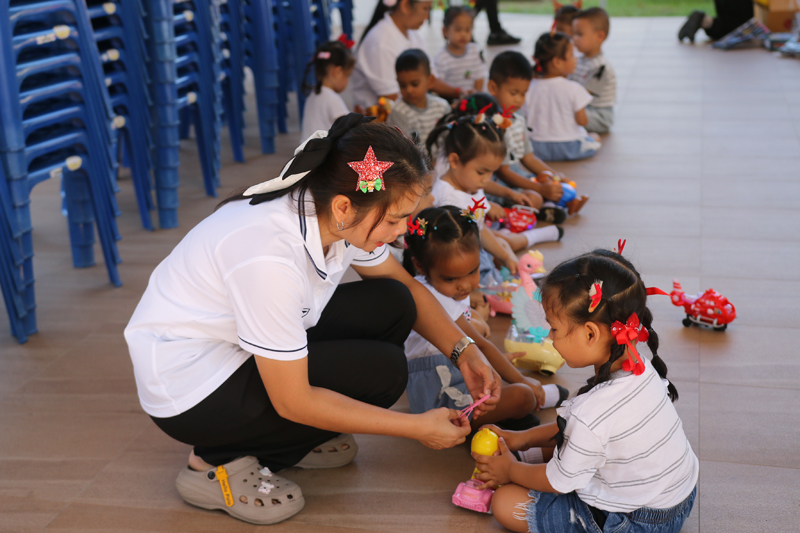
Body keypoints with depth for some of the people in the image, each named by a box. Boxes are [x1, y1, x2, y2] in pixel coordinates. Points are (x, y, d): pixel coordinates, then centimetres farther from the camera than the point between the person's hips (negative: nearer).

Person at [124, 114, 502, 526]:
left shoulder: (337, 214, -12)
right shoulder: (270, 256, -36)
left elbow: (407, 289, 8)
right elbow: (292, 400, -27)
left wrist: (464, 352, -7)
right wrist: (417, 427, -22)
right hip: (188, 384, -8)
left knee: (391, 306, -4)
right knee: (381, 370, -16)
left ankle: (292, 436, 10)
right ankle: (218, 462, -5)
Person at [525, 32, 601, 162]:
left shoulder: (531, 88, -5)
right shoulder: (573, 89, -15)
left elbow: (526, 120, 0)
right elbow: (582, 121, -10)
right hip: (568, 148, -2)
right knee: (595, 138, 24)